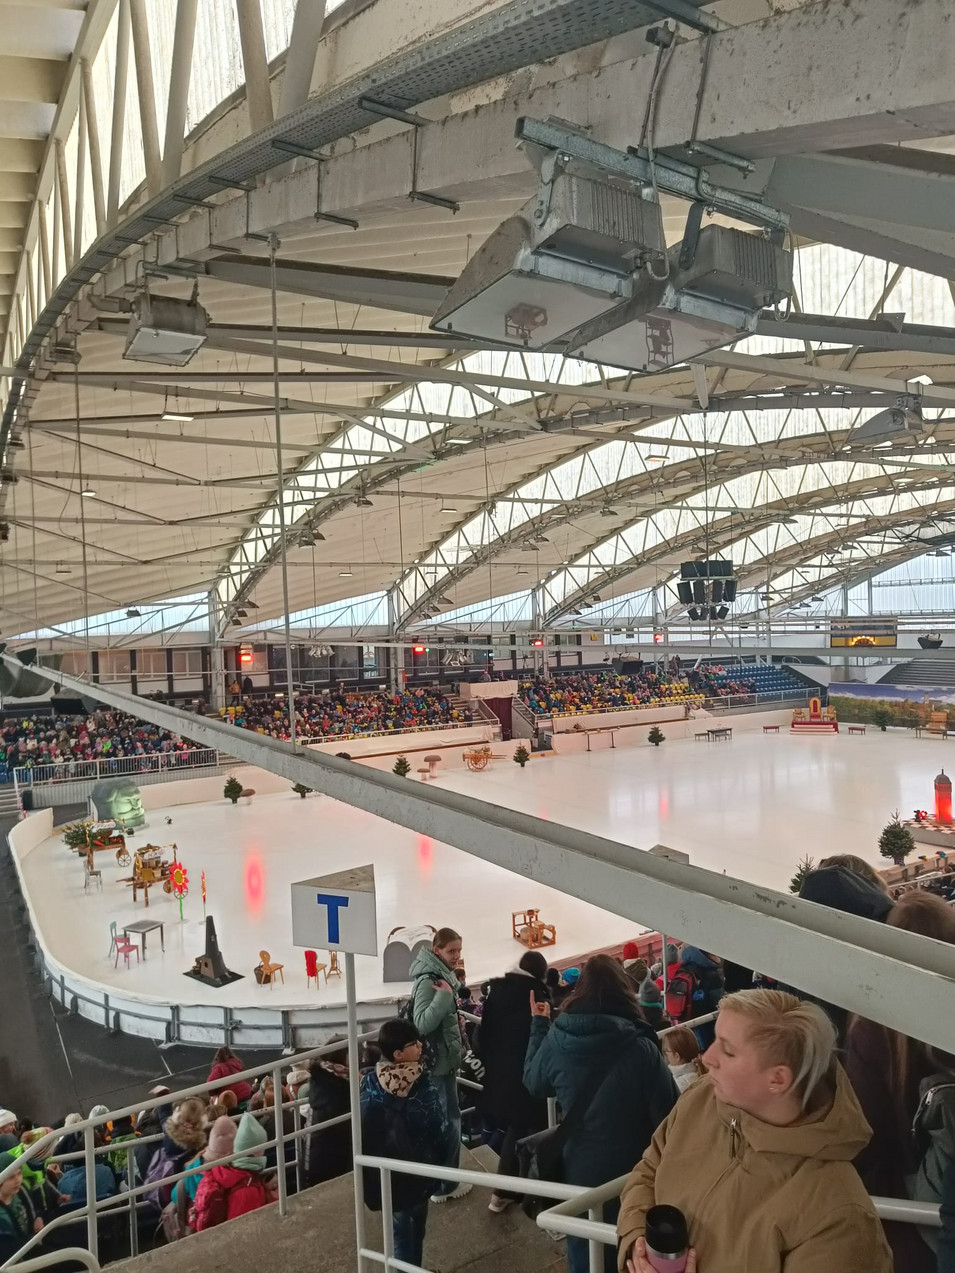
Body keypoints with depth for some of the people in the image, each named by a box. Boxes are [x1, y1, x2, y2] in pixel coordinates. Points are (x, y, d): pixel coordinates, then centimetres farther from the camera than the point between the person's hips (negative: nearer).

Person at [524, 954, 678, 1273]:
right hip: (634, 1173, -2)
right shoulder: (642, 1049, -25)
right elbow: (668, 1113, -18)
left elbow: (533, 1083, 5)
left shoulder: (556, 1040, -15)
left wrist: (538, 1023, 14)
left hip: (580, 1170, 2)